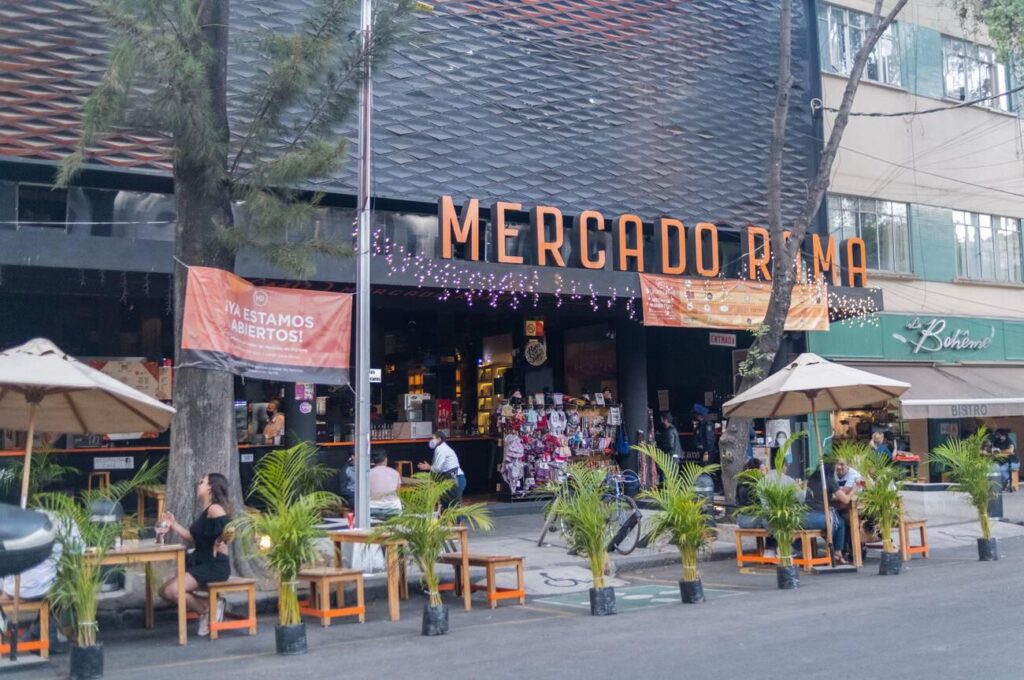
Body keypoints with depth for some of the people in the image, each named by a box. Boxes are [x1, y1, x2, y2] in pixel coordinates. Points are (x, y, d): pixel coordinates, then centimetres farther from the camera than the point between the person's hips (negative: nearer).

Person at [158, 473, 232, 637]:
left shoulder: (215, 509, -15)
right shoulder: (205, 512, 15)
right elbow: (196, 539, 19)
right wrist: (174, 526, 17)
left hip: (215, 566, -10)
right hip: (201, 563, 10)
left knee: (171, 591, -22)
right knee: (165, 591, 6)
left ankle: (208, 610, -3)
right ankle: (208, 607, 2)